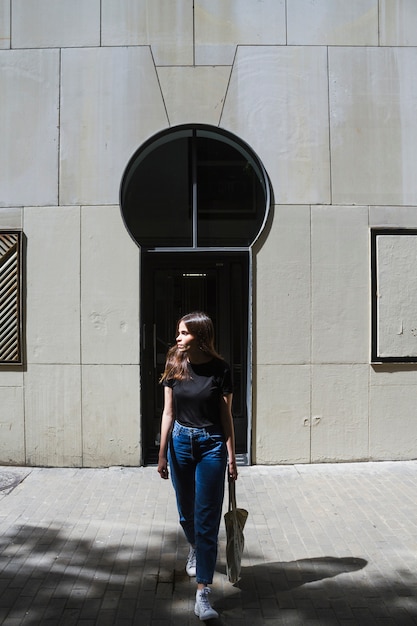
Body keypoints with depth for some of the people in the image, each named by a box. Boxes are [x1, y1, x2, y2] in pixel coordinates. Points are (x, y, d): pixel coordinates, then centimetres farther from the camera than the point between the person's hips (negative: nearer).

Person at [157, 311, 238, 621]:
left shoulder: (220, 370, -11)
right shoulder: (175, 366, -3)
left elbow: (226, 416, -4)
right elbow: (168, 412, 1)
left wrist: (231, 456, -3)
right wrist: (162, 453, 1)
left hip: (211, 445, -3)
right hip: (181, 442, 4)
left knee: (206, 519, -2)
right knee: (186, 512, 21)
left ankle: (202, 593, 3)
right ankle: (195, 549, 53)